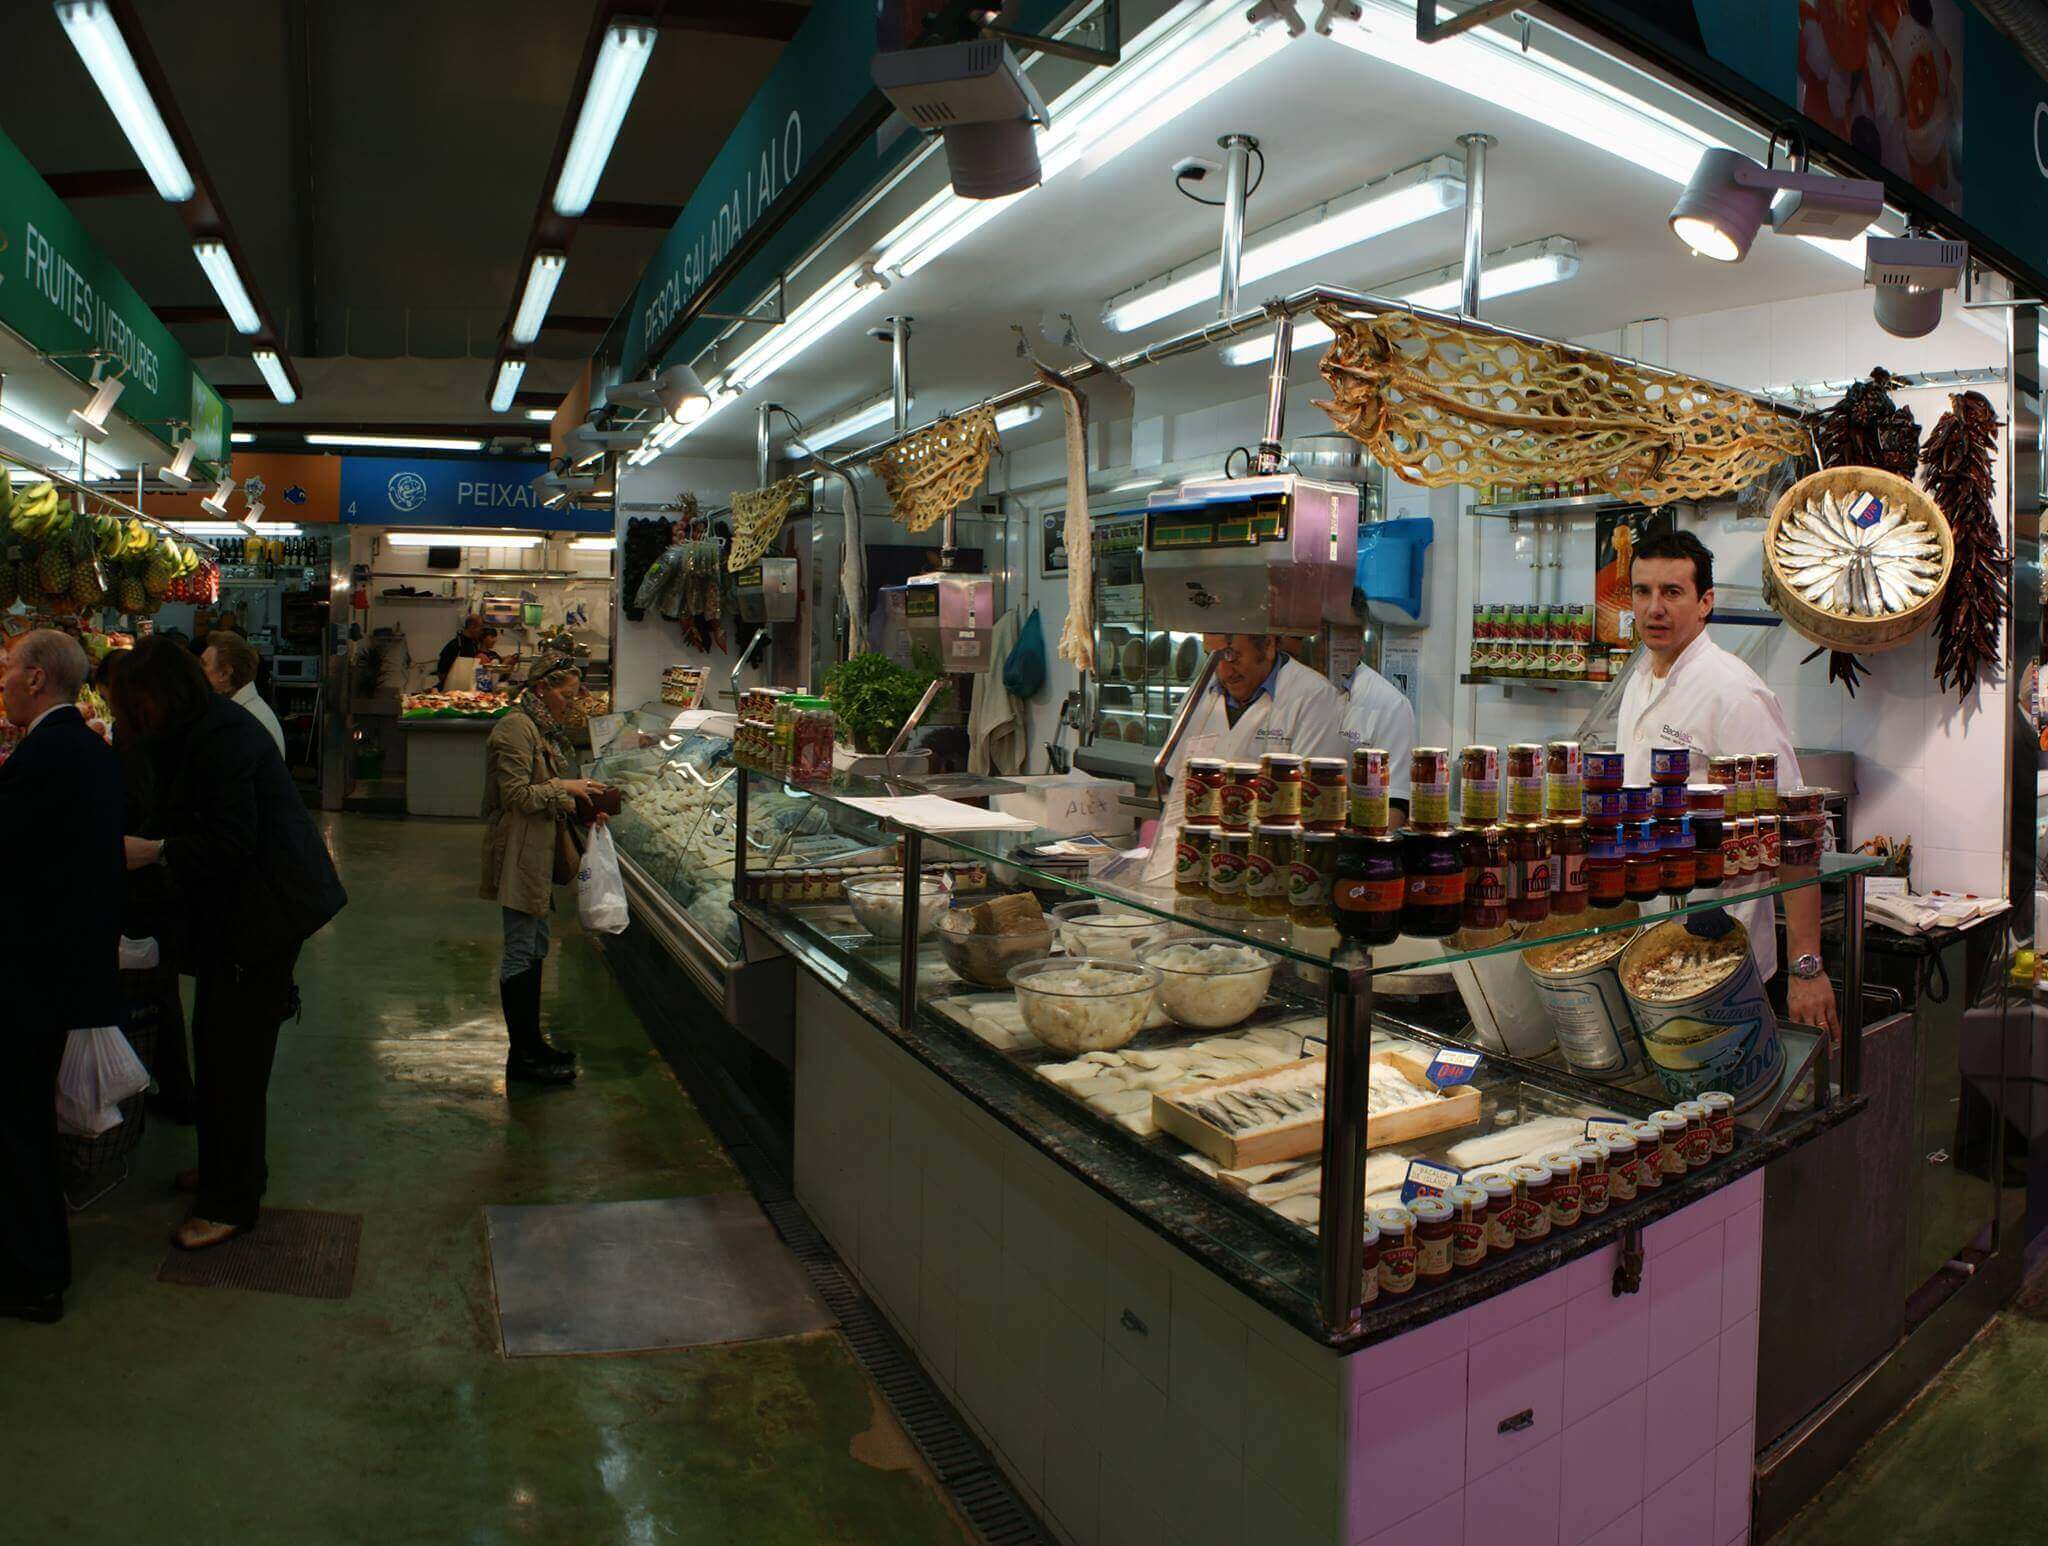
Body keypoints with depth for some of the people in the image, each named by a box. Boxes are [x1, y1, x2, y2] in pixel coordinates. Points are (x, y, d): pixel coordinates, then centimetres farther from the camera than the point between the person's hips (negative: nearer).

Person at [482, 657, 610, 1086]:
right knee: (521, 951, -4)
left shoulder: (545, 729, 15)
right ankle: (521, 1057, 4)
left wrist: (581, 811, 8)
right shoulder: (515, 729, -15)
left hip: (538, 852, 10)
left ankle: (531, 1041, 26)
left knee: (535, 946, 16)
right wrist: (564, 788, -14)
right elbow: (516, 796, -20)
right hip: (518, 854, -10)